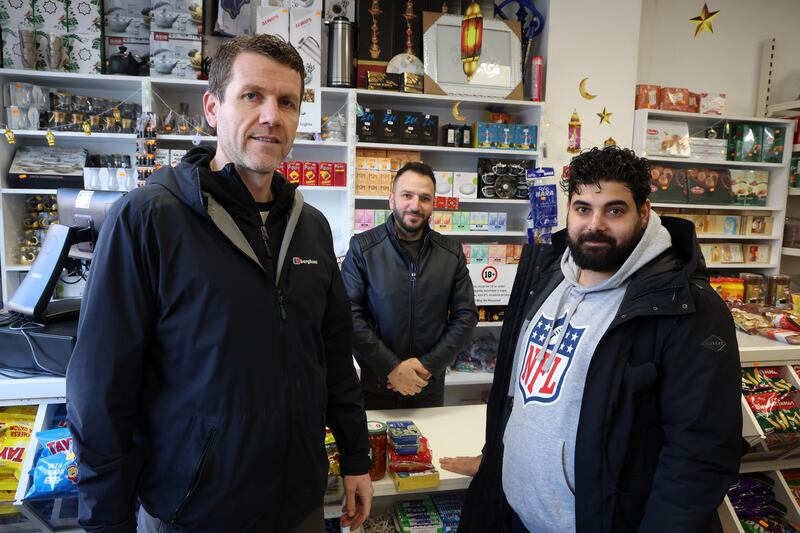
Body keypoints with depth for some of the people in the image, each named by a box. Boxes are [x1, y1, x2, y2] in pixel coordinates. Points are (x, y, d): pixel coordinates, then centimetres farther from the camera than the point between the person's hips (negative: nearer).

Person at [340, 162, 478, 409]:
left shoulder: (452, 253, 0)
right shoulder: (362, 247, -7)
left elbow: (466, 316, -1)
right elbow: (350, 315, -12)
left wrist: (429, 365, -11)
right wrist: (391, 367, -17)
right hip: (373, 386, -2)